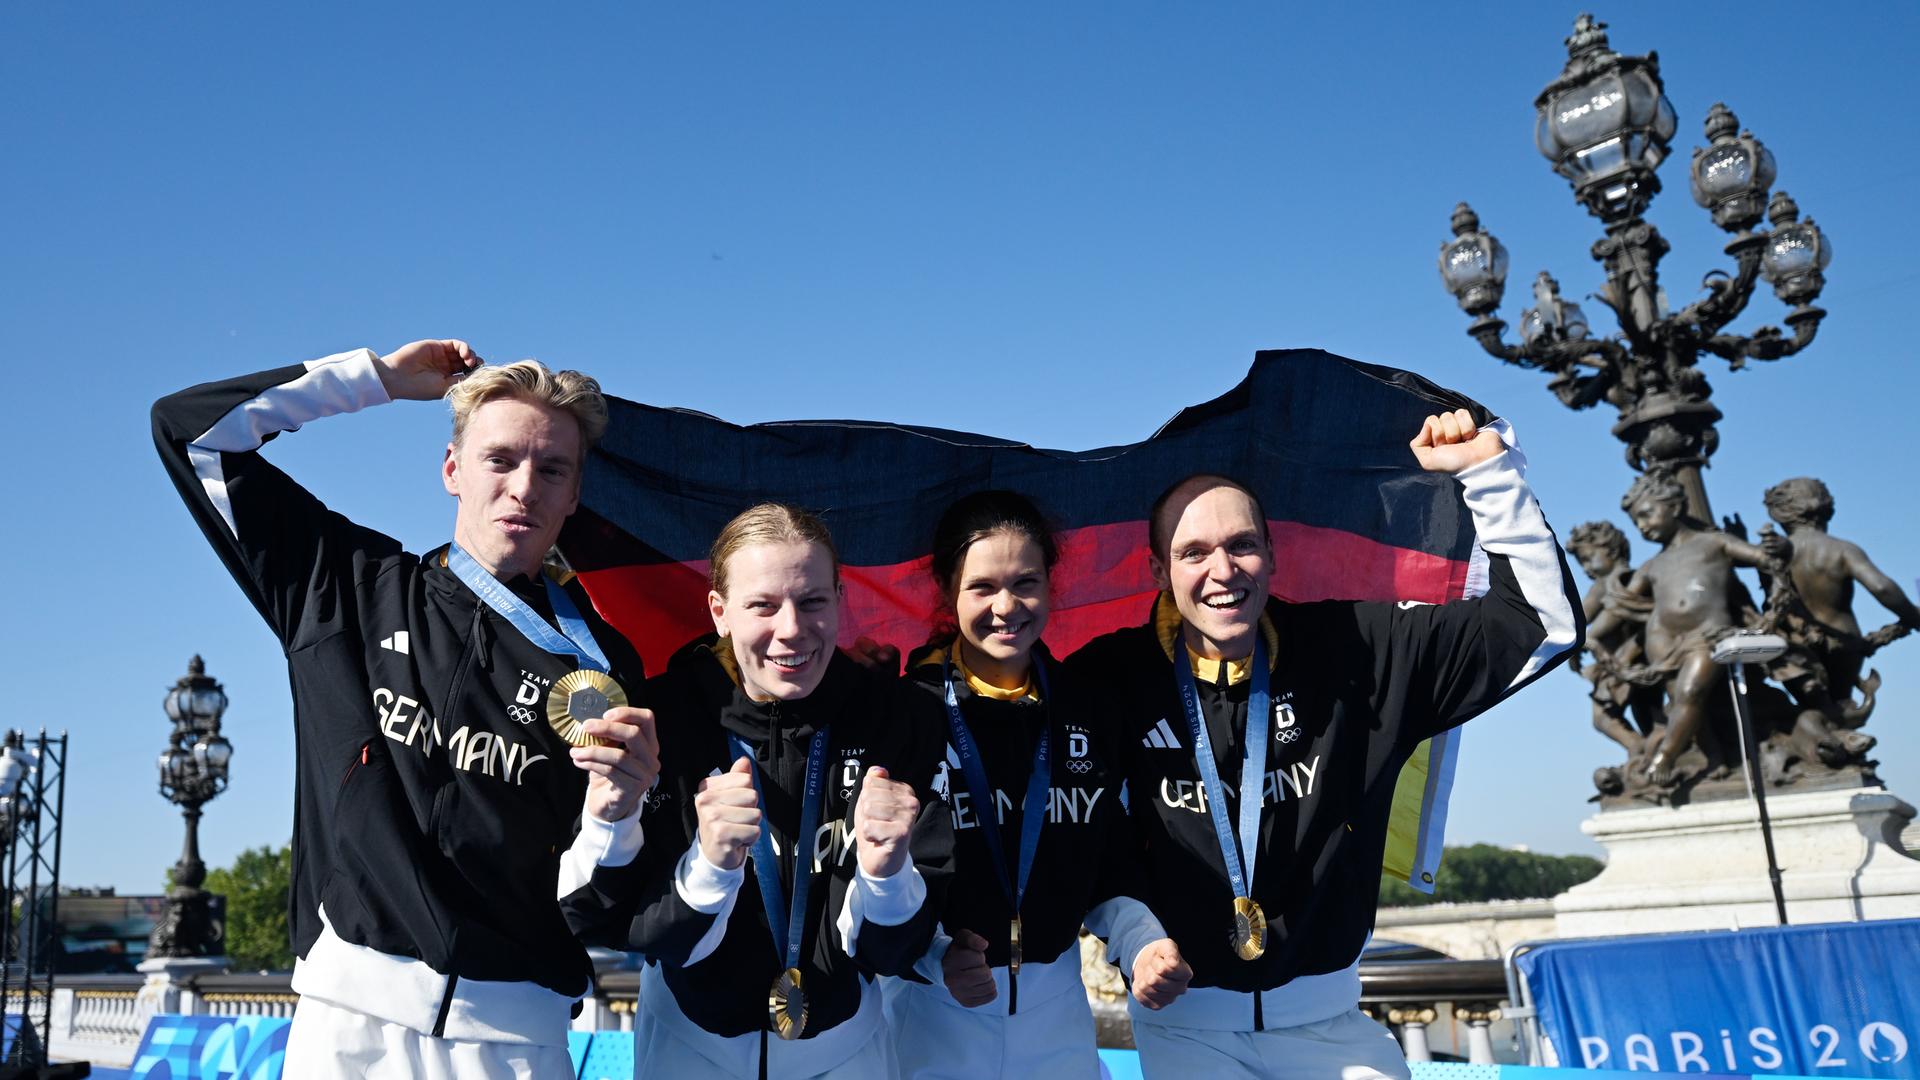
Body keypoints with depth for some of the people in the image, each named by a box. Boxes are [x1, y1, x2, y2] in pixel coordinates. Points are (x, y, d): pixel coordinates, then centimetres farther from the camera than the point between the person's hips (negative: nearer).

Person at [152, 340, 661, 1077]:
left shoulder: (601, 668, -2)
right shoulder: (348, 586, 5)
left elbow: (594, 906, 0)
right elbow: (191, 431, 9)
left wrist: (613, 814, -21)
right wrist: (380, 377, 7)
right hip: (348, 1016, 1)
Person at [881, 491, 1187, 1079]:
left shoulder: (1087, 714, 0)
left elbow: (1109, 867, 8)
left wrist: (1143, 942, -9)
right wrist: (936, 955, -25)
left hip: (1058, 1009, 4)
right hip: (933, 1010, -3)